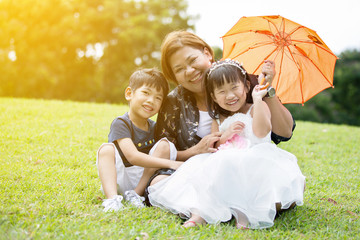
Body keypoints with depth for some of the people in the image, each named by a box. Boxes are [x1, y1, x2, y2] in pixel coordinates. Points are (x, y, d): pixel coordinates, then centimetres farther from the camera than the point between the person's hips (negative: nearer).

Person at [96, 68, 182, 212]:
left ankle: (136, 193, -18)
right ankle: (112, 198, -46)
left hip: (146, 179, 4)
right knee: (106, 149, -26)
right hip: (119, 181, -4)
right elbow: (133, 156, -25)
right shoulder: (120, 123, -12)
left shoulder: (154, 127, 8)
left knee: (165, 145, -12)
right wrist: (169, 164, -29)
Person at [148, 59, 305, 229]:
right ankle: (199, 211, -37)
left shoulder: (257, 108, 8)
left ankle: (242, 211, -36)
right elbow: (214, 149, 13)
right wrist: (226, 135, -5)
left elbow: (261, 132, -13)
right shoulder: (218, 121, 21)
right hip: (226, 167, 4)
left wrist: (258, 99, -12)